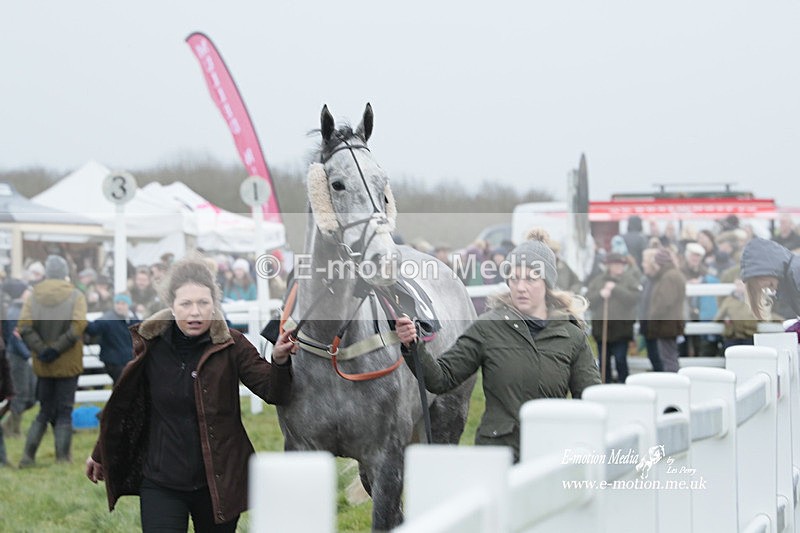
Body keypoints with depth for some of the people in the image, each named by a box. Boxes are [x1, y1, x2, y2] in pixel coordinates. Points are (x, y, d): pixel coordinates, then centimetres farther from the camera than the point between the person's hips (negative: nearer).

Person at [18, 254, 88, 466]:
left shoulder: (34, 297, 2)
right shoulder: (75, 296, -6)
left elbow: (24, 327, -9)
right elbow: (78, 327, -18)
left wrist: (41, 350, -11)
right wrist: (57, 348, -15)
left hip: (43, 365, 3)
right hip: (68, 364, -3)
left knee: (45, 411, 13)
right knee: (64, 412, 5)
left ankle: (28, 454, 2)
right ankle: (63, 457, 2)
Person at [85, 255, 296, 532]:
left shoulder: (231, 345, -4)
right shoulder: (150, 345, 0)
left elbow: (274, 393, -10)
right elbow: (123, 403, 12)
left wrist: (280, 362, -31)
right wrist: (100, 454, 20)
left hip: (218, 482, 0)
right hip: (160, 484, 0)